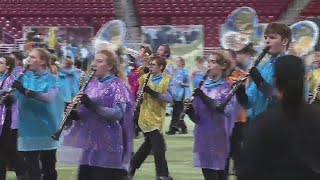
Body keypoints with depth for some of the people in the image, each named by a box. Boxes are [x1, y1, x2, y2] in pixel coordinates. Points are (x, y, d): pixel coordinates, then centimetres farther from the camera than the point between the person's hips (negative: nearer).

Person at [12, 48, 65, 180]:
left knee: (48, 167, 8)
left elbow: (50, 98, -25)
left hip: (46, 129, -3)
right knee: (31, 167, 7)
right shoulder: (25, 77, 7)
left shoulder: (51, 79, -6)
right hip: (28, 130, 3)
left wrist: (26, 91, -34)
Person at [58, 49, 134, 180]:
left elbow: (118, 113, -19)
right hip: (88, 141, 7)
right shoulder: (92, 84, 13)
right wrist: (75, 114, -6)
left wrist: (92, 105, -28)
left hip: (108, 144, -7)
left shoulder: (117, 85, -7)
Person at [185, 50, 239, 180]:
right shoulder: (204, 86, 11)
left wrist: (204, 97, -25)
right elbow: (196, 116, 10)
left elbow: (227, 110, -20)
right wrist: (190, 110, -12)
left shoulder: (229, 87, -4)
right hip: (204, 138, 5)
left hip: (220, 139, -5)